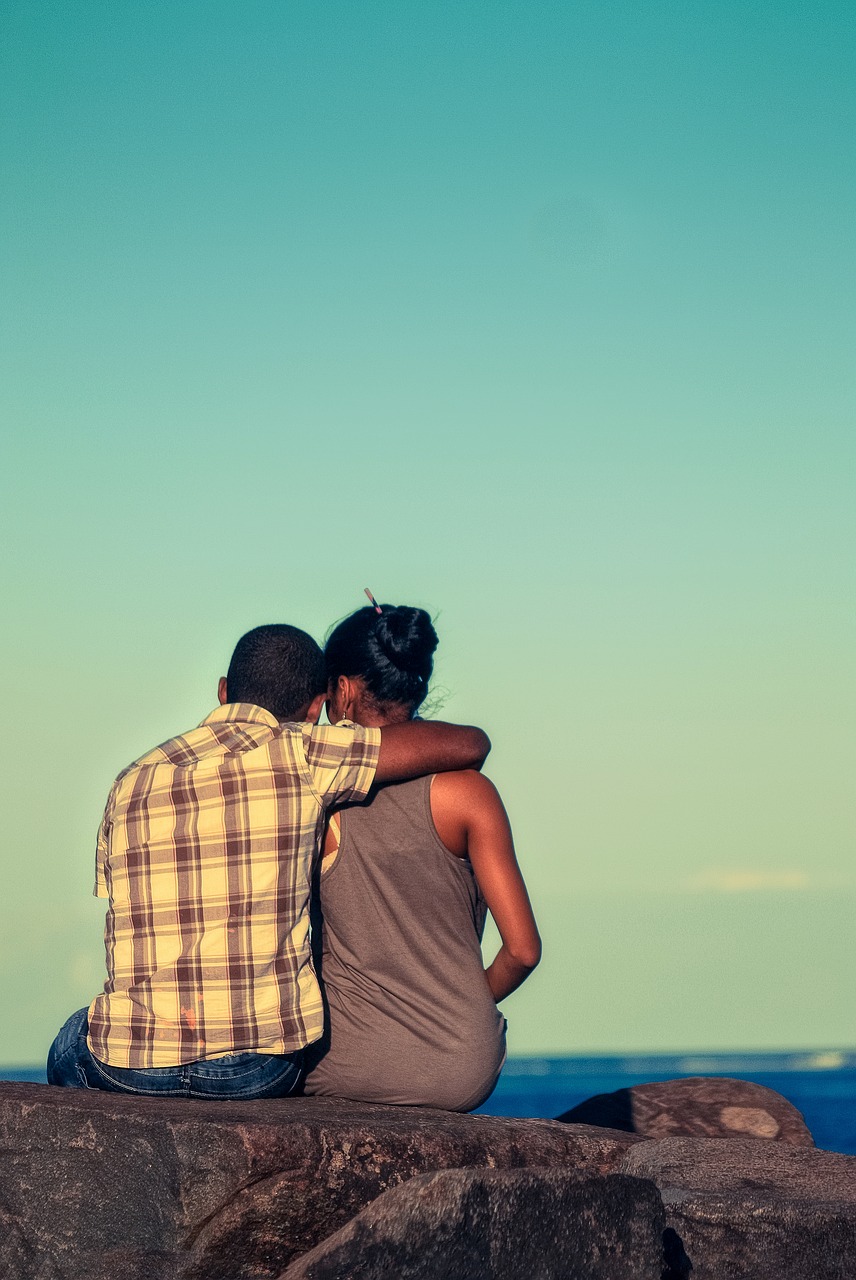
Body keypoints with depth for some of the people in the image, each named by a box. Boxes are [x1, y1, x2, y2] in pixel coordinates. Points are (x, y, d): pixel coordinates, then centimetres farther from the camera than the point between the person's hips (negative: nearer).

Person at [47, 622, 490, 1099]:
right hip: (258, 1072, -2)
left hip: (128, 1067, 3)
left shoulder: (132, 781, 12)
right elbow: (468, 745, 2)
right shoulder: (298, 753, -1)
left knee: (73, 1042, 36)